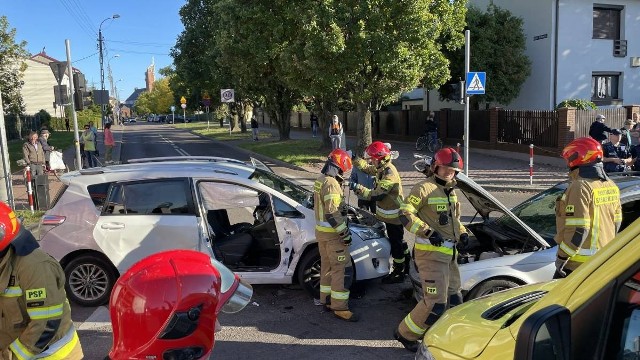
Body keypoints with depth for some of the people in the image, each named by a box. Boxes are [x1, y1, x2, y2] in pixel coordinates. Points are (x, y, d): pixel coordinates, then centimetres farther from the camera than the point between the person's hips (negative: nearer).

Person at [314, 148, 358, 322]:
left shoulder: (320, 180, 8)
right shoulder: (331, 184, -22)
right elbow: (332, 213, -26)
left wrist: (345, 209, 21)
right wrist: (345, 233, -20)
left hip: (321, 230, 10)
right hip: (333, 234, -10)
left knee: (327, 266, 18)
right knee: (342, 270, -4)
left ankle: (327, 300, 28)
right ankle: (339, 308, 0)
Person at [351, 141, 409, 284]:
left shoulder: (389, 175, -28)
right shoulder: (383, 168, 1)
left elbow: (376, 195, -31)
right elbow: (367, 168, 18)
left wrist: (358, 188, -26)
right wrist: (355, 159, 5)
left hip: (393, 216, -10)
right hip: (390, 214, 10)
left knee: (395, 243, 2)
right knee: (398, 241, 22)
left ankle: (399, 273, 15)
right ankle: (406, 266, 37)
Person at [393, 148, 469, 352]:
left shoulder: (450, 192, 17)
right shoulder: (424, 188, -12)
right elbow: (405, 214, -17)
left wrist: (463, 234, 10)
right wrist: (428, 232, -24)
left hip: (449, 254, 9)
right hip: (430, 253, -9)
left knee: (454, 300, 15)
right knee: (436, 303, -10)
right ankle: (405, 334, 8)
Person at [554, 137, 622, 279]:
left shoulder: (580, 187, -20)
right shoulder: (611, 186, 9)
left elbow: (578, 229, -24)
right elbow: (617, 222, 17)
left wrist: (562, 257, -18)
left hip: (579, 261, -9)